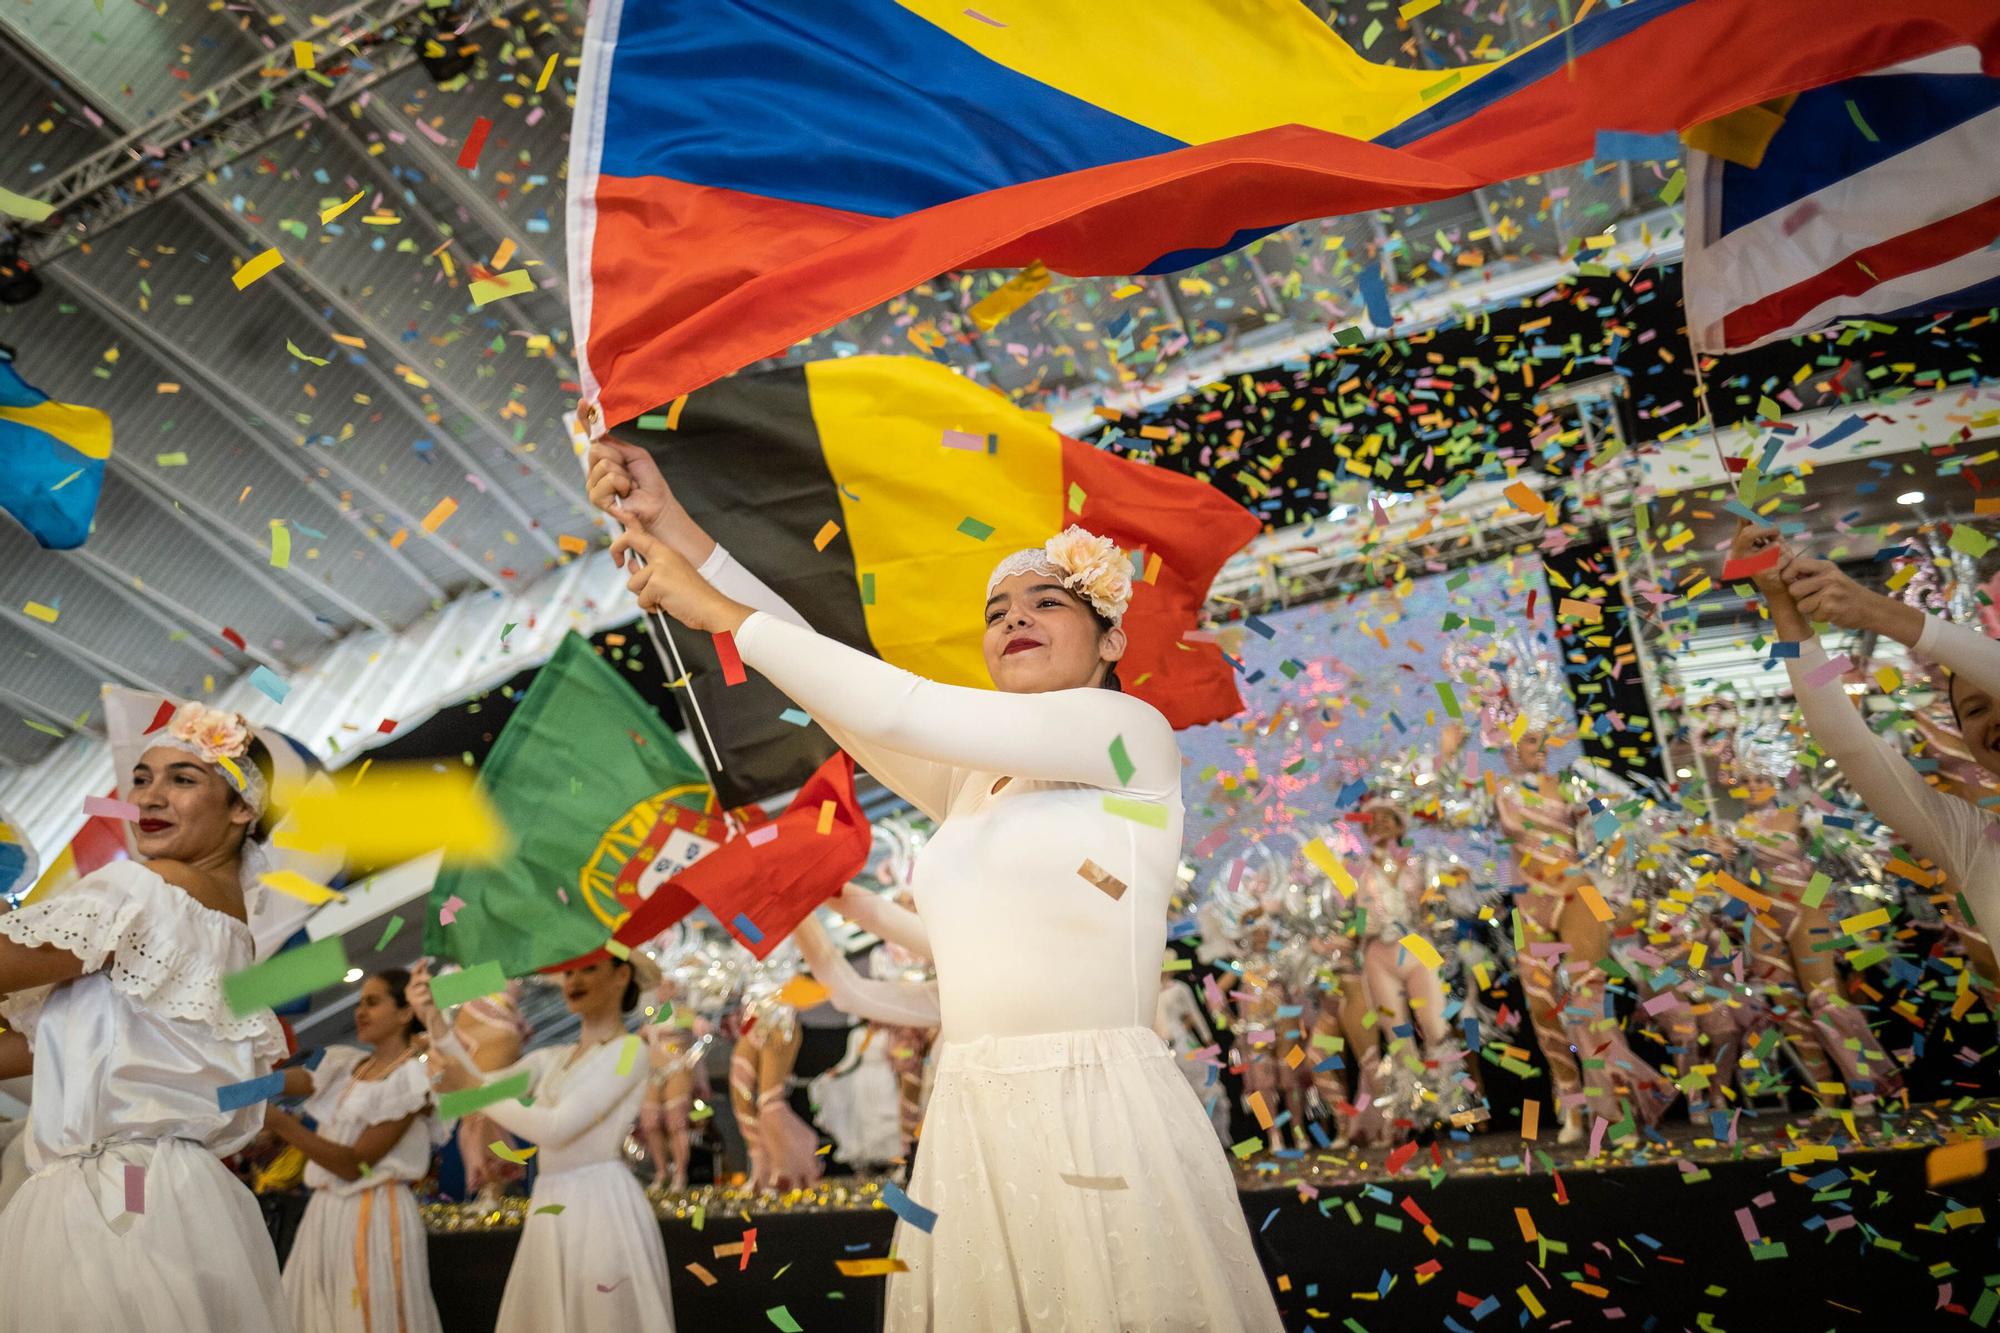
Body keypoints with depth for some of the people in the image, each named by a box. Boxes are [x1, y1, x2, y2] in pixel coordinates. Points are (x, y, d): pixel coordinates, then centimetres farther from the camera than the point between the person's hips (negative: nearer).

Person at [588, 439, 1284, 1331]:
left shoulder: (1134, 731, -5)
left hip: (1101, 1129, -5)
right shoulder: (971, 782, 13)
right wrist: (671, 524, 2)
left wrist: (720, 612, -6)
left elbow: (901, 709, -13)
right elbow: (830, 683, 7)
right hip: (967, 1130, 6)